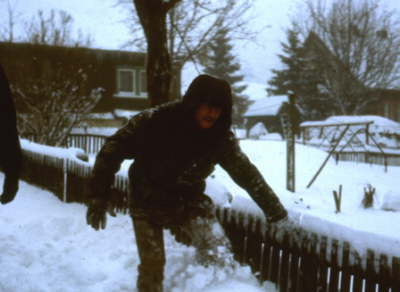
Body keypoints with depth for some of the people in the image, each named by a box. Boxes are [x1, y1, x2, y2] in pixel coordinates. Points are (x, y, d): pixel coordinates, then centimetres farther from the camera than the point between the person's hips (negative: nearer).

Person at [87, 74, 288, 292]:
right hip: (148, 202, -2)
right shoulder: (155, 121, -26)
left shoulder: (221, 137, -17)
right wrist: (98, 196, -19)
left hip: (188, 201, 2)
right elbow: (113, 149, -18)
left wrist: (273, 207, -3)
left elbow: (246, 172, -6)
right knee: (152, 265, 0)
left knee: (215, 249, -12)